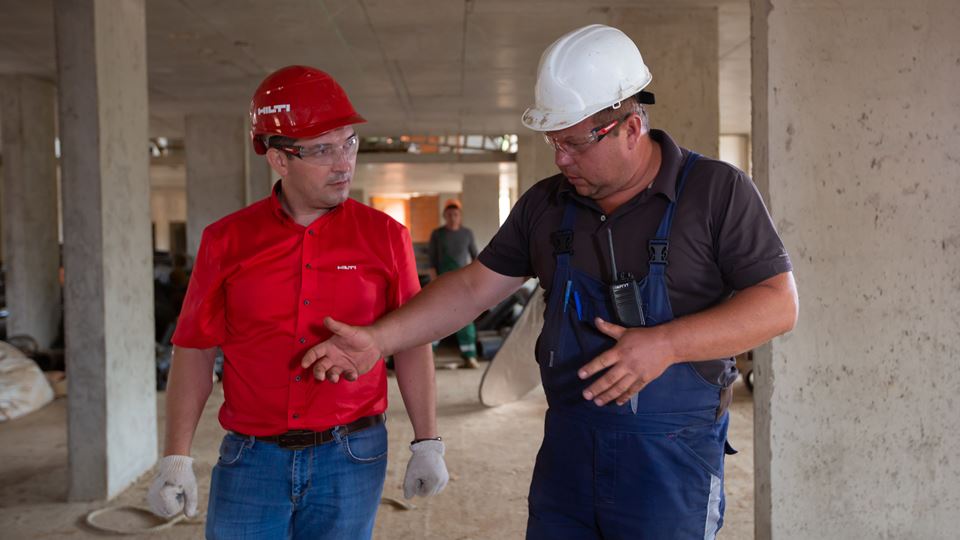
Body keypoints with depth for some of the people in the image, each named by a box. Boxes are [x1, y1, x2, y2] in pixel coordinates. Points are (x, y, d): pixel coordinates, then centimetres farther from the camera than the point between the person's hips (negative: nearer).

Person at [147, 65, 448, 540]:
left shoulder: (384, 237, -3)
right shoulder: (226, 241, -1)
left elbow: (411, 345, 1)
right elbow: (195, 349, 2)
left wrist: (428, 444, 0)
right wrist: (176, 459, -2)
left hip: (351, 460, 0)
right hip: (250, 459, 1)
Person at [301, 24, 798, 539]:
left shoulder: (717, 190, -8)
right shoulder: (544, 203, 5)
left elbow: (779, 303, -10)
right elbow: (473, 287, 7)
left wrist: (665, 344, -23)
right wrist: (378, 339, -1)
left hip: (672, 457, -3)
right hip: (567, 445, 4)